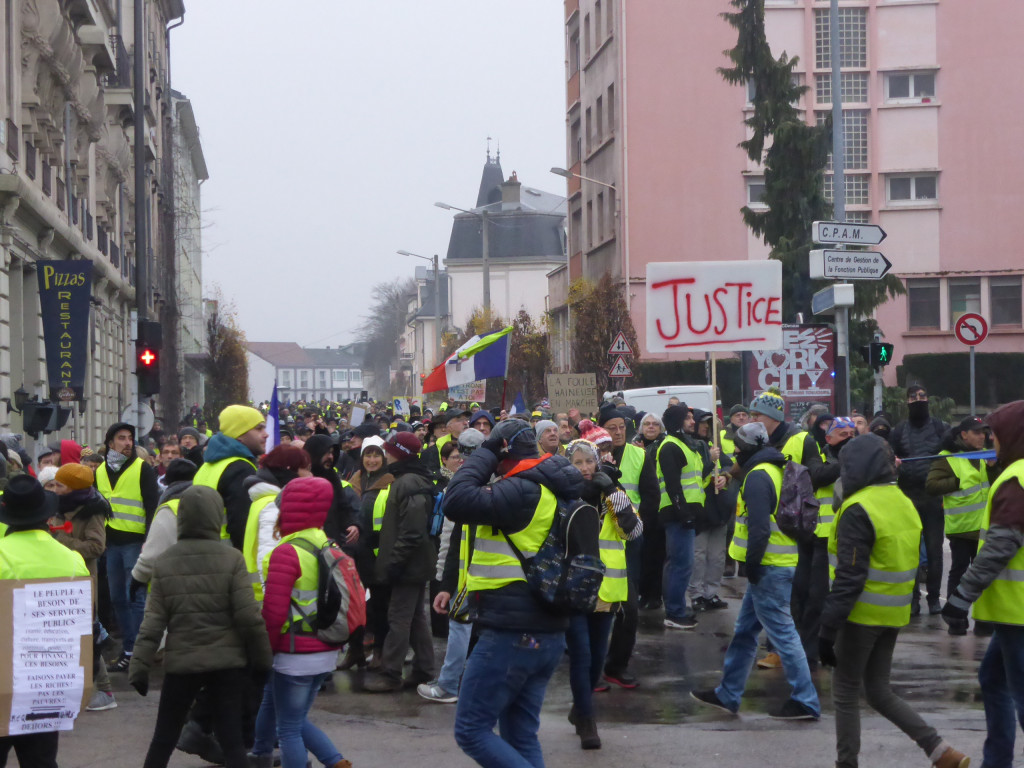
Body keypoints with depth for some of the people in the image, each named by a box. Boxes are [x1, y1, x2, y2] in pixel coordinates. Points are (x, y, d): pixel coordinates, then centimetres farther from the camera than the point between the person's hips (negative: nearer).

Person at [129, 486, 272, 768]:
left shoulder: (165, 563, -2)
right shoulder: (231, 559, -8)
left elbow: (153, 621, -4)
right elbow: (249, 617, -11)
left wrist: (139, 666, -1)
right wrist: (262, 658, 1)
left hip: (180, 661, 1)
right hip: (226, 660, -1)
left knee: (163, 737, 13)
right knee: (231, 740, 1)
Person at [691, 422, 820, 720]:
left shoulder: (758, 476, -15)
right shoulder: (776, 471, 17)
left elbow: (759, 526, -24)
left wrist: (752, 564, -17)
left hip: (769, 569, -10)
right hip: (784, 562, 10)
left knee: (782, 632, -6)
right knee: (744, 631, 17)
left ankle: (806, 702, -4)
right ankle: (727, 695, 24)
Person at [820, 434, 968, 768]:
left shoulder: (858, 510, -18)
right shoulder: (904, 503, 9)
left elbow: (849, 577, -22)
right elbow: (911, 563, 16)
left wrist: (828, 629, -19)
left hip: (862, 615, -8)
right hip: (894, 614, 8)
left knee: (845, 691, 6)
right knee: (879, 691, 15)